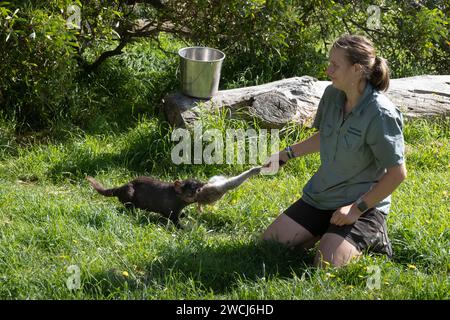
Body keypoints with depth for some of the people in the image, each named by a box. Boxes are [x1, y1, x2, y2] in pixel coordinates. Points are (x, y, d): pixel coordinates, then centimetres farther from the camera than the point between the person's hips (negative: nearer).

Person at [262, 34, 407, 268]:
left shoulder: (380, 114, -23)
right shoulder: (332, 94, -1)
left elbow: (397, 173, -19)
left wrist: (358, 208, -18)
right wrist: (286, 154, 16)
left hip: (363, 204, -7)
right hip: (320, 196, 7)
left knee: (325, 266, -23)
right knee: (269, 244, -1)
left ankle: (371, 239, 5)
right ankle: (329, 232, 17)